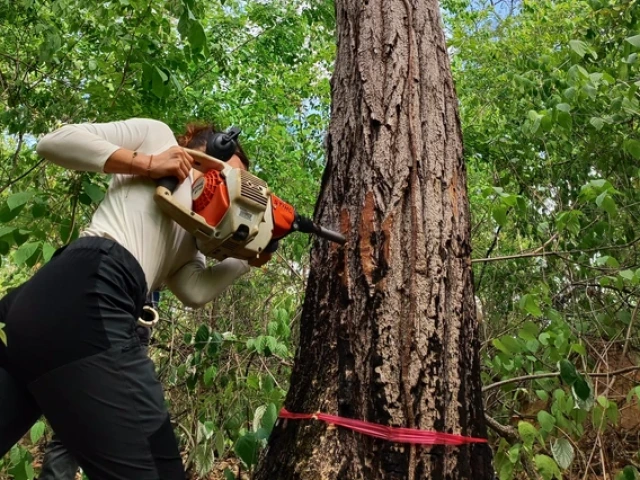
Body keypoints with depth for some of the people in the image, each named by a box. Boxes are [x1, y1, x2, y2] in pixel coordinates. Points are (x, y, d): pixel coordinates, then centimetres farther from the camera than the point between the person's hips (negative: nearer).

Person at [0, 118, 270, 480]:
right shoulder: (158, 135, 14)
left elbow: (195, 290, 13)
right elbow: (55, 141, 4)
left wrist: (251, 256, 16)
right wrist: (146, 163, 0)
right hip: (83, 299, -9)